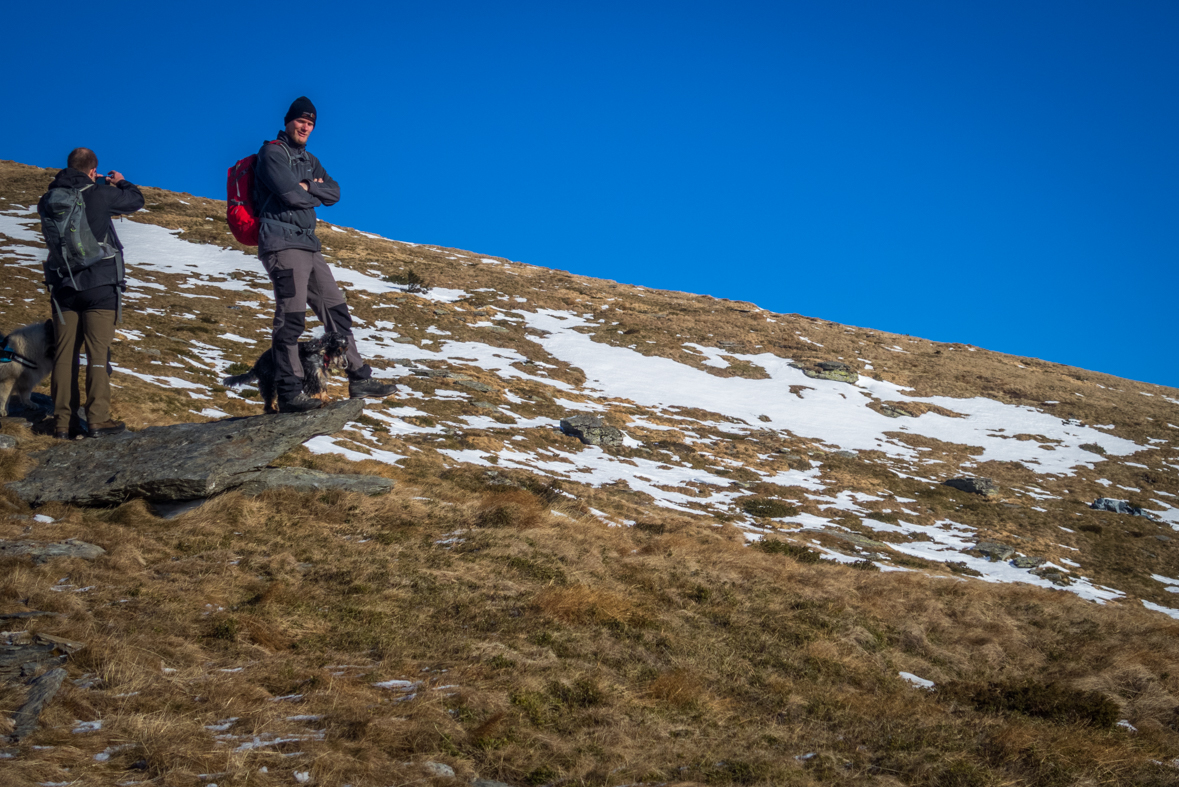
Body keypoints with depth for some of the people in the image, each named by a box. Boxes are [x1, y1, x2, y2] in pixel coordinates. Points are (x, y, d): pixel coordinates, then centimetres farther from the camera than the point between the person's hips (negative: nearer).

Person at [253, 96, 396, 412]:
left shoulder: (309, 160, 23)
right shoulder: (272, 153, -4)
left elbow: (334, 193, 10)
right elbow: (290, 194, -17)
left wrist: (308, 188, -8)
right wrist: (315, 193, 2)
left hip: (308, 246, 9)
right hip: (282, 244, -9)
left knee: (336, 311, 10)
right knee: (291, 316, -14)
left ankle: (359, 379, 15)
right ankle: (289, 393, -15)